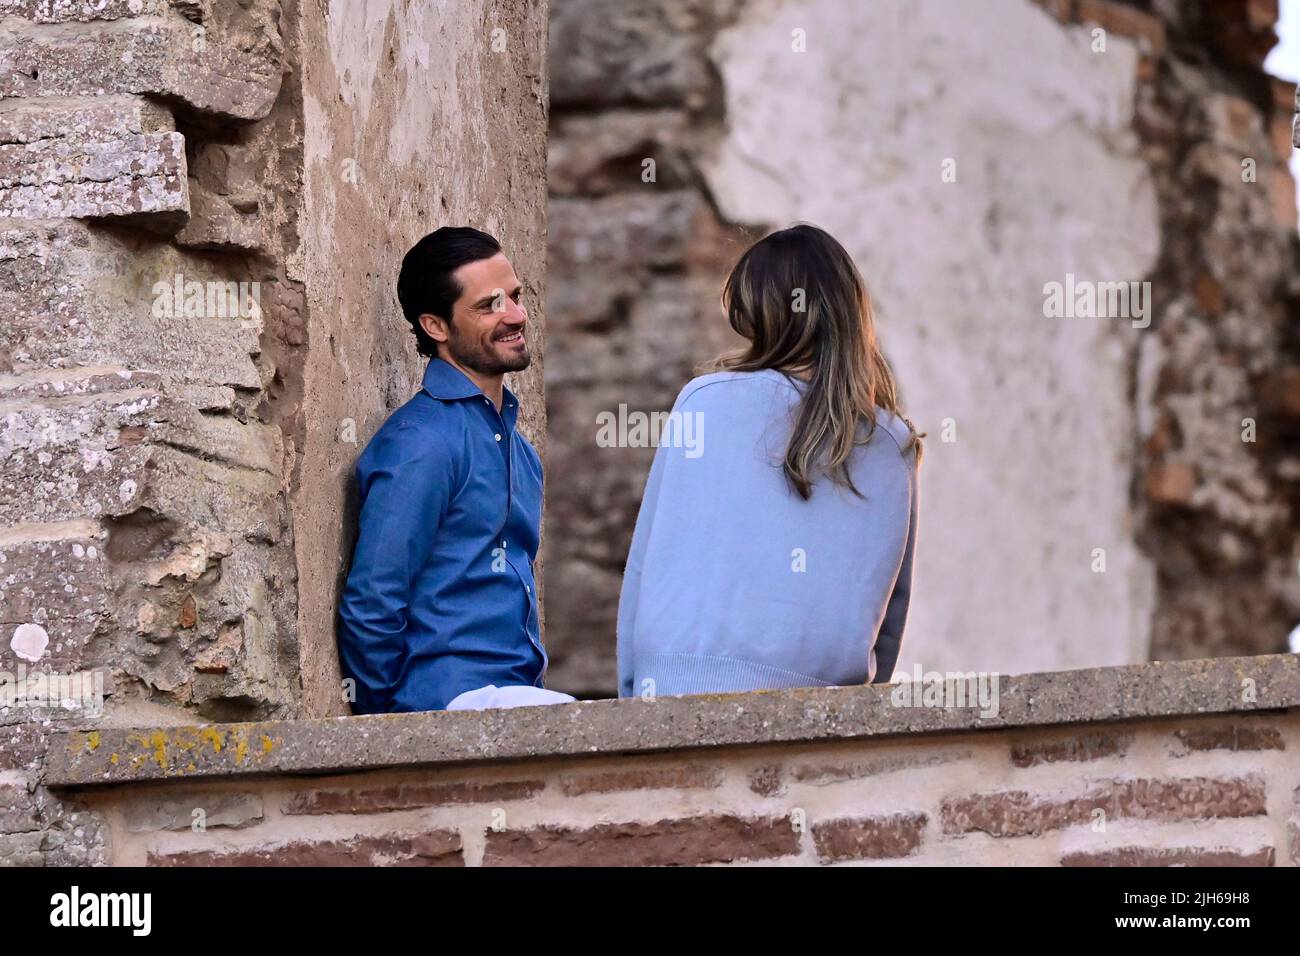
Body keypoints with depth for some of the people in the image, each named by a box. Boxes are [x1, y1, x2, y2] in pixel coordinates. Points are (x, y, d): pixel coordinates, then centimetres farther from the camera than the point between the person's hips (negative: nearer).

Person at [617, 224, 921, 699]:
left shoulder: (704, 399, 6)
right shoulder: (894, 449, 11)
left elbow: (645, 563, 8)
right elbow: (892, 610, 17)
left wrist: (631, 691, 14)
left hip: (677, 683, -2)